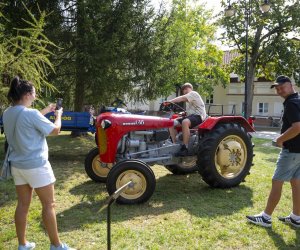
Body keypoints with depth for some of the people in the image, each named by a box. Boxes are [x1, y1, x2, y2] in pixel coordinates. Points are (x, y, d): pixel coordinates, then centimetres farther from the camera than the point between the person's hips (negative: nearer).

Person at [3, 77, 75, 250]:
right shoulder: (31, 113, -21)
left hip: (17, 165, 8)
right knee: (49, 204, 5)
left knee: (23, 205, 15)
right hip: (36, 165, -8)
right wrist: (58, 115, 6)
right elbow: (55, 130, -11)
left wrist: (45, 111, 21)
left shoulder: (8, 114, 3)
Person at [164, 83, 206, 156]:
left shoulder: (193, 93, -3)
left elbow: (182, 98, -21)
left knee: (185, 122, -41)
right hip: (191, 116, 10)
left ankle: (185, 148, -40)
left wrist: (170, 101, -28)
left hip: (198, 116, -10)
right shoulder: (189, 97, 29)